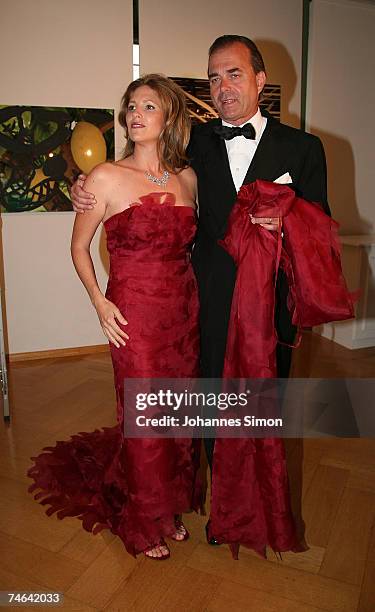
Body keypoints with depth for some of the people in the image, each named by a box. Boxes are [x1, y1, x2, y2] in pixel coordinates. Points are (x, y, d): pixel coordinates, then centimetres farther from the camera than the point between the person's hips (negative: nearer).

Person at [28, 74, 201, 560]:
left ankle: (169, 506, 38)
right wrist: (99, 302, -10)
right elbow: (79, 247, 1)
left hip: (184, 311, 5)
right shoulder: (107, 178, -7)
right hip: (133, 315, -4)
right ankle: (142, 524, 31)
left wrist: (199, 296, 6)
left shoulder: (188, 178, 6)